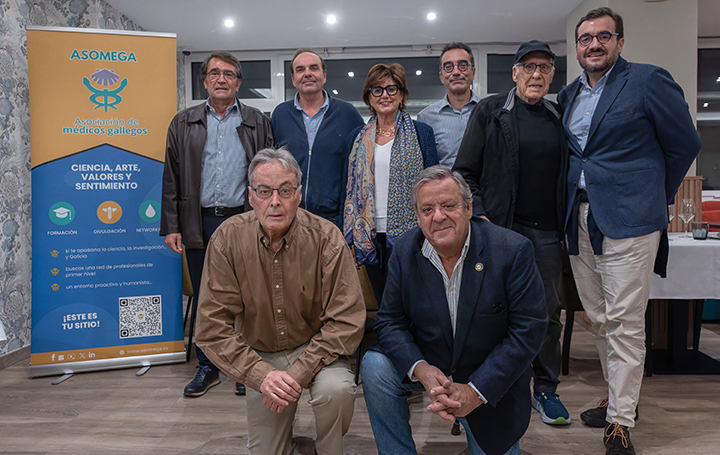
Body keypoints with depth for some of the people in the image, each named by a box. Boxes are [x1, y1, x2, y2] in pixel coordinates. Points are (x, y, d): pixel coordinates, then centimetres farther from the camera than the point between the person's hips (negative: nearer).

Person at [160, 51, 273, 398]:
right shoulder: (183, 123, 11)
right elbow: (171, 178, 7)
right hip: (199, 224, 2)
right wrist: (171, 226, 0)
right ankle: (207, 367, 25)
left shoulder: (258, 123, 8)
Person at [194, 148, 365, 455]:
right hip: (259, 356, 2)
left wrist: (299, 373, -27)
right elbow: (212, 326, -12)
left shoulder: (325, 237, -17)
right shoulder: (227, 240, -13)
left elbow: (347, 321, -17)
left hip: (315, 347, -1)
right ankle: (282, 428, 38)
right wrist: (260, 374, -24)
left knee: (335, 389, -31)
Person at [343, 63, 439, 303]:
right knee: (382, 301, 10)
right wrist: (348, 239, 7)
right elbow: (348, 188, 11)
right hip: (369, 236, 3)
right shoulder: (358, 137, 10)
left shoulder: (421, 133, 2)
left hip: (406, 233, -3)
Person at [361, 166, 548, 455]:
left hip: (491, 382, -1)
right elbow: (390, 321, -7)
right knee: (375, 366, -22)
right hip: (428, 368, 2)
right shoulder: (404, 252, -10)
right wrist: (420, 369, -26)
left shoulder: (512, 251, -21)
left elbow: (529, 329, -18)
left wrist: (476, 391, -22)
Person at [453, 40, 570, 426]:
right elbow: (465, 171, -1)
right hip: (501, 228, -3)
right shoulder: (490, 112, 1)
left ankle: (545, 389, 24)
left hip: (547, 231, 4)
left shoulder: (559, 118, 13)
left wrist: (566, 224, 8)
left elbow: (567, 174, 17)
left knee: (548, 311, 8)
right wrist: (478, 215, -11)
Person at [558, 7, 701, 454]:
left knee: (624, 322, -3)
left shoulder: (649, 81, -3)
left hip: (628, 220, -6)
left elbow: (685, 144, 2)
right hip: (580, 222, 6)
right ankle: (618, 396, 30)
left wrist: (657, 197, 8)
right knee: (599, 319, 13)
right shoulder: (569, 94, 15)